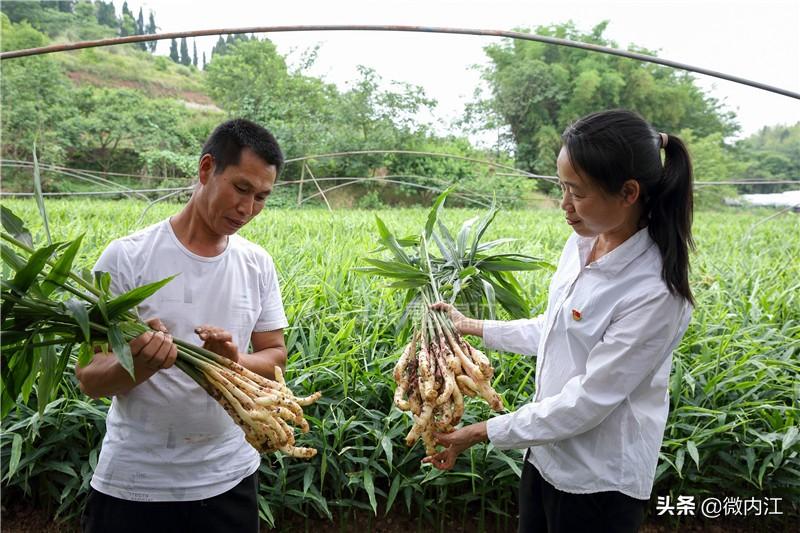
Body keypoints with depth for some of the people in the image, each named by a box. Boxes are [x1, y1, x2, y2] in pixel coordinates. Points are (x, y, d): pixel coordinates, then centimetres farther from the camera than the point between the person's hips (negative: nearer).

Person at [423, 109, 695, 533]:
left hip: (597, 483, -7)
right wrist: (473, 327, 10)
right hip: (547, 453, 7)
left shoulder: (654, 292, -28)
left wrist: (481, 433, -18)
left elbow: (588, 402, -25)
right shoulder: (584, 241, -4)